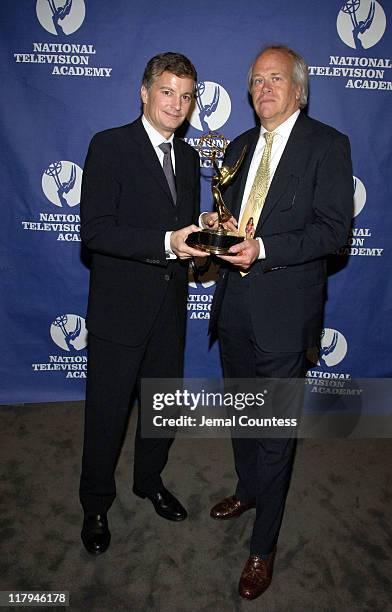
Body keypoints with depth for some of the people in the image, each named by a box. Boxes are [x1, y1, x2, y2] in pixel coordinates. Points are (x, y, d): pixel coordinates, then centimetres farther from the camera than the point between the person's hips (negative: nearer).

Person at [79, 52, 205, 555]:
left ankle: (150, 480, 45)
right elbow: (94, 231, -18)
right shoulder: (109, 146, -9)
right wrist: (166, 243, -27)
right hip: (120, 307, -6)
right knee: (106, 413, 9)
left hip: (170, 306, 6)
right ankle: (96, 504, 34)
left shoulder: (188, 156, 12)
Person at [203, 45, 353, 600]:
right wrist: (215, 225, -4)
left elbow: (334, 228, -14)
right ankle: (248, 490, 48)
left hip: (283, 310, -6)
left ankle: (263, 546, 23)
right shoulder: (239, 147, 14)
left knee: (275, 431, 4)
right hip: (234, 304, 7)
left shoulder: (328, 144, -6)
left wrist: (263, 250, -25)